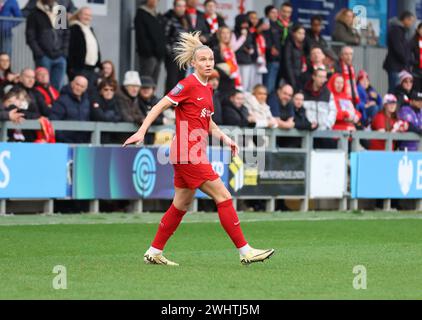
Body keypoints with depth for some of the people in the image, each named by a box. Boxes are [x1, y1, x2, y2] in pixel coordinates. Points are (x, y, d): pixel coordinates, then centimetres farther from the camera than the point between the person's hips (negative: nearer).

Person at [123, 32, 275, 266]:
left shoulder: (207, 89, 14)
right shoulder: (189, 84, -11)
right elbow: (160, 105, -13)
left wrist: (224, 138, 12)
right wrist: (142, 131, -20)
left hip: (193, 154, 9)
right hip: (188, 152, -9)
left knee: (182, 205, 14)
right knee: (223, 196, -9)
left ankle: (154, 253, 21)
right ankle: (245, 251, -7)